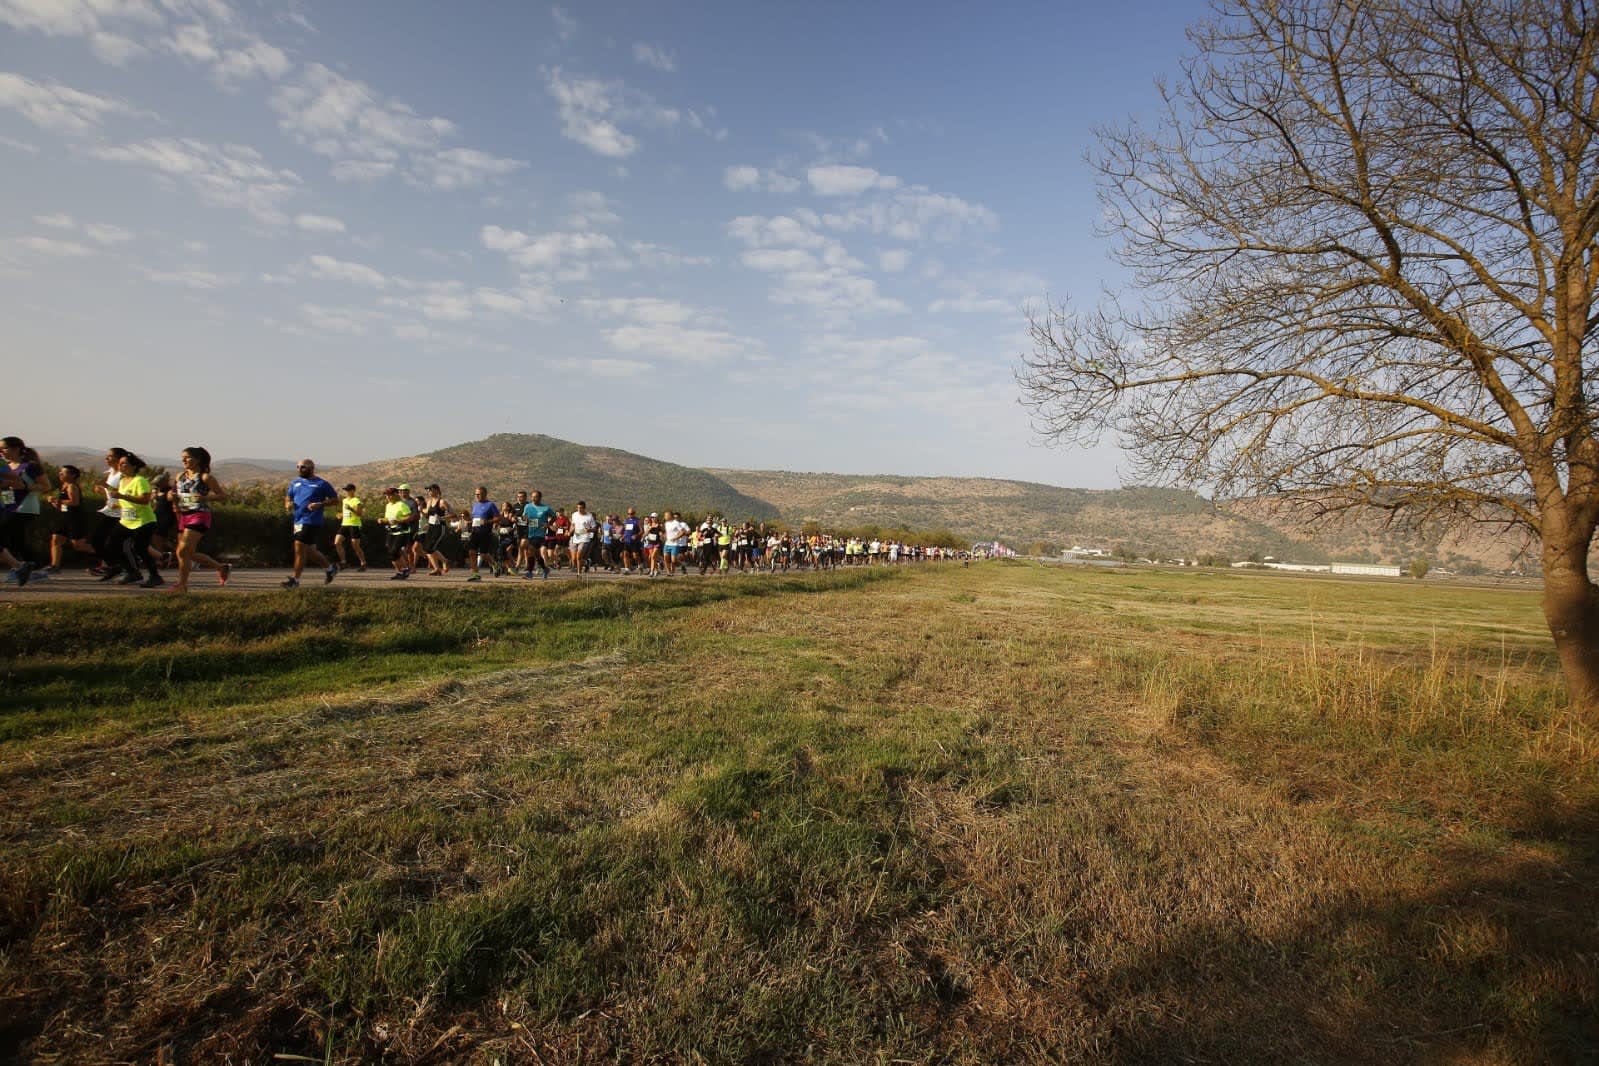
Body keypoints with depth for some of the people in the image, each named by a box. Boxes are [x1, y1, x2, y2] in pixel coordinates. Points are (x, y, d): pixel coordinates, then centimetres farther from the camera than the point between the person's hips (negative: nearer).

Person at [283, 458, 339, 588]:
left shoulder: (321, 484, -3)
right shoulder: (295, 483, 14)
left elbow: (334, 498, 0)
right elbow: (288, 496, 24)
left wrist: (320, 504, -16)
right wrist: (288, 503, 1)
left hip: (311, 522, -7)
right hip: (298, 521, 7)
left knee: (299, 548, -10)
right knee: (309, 551, 11)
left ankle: (295, 579, -2)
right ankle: (330, 567, 30)